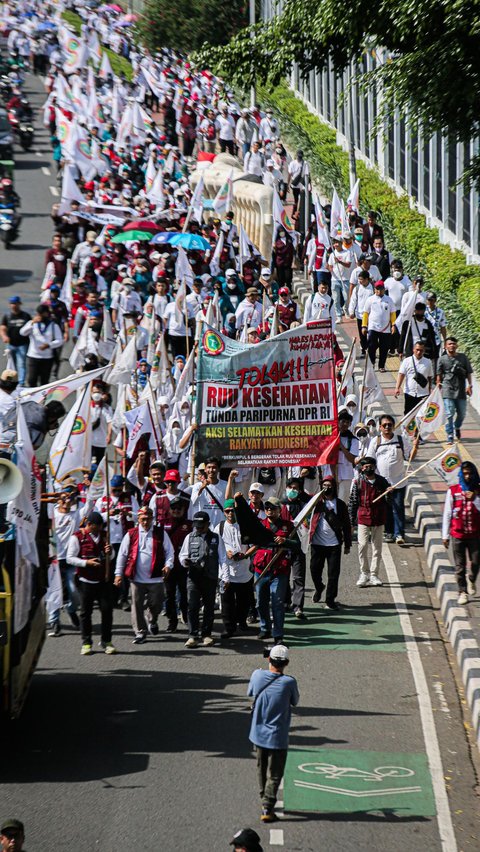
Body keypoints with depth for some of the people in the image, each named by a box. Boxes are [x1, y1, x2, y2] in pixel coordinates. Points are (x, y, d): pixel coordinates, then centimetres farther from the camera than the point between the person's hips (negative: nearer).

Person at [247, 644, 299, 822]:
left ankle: (265, 800, 35)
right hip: (277, 738, -4)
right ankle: (267, 809, -2)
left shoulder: (258, 675, -10)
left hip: (258, 734, 4)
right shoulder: (289, 682, -20)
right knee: (274, 775, 4)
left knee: (261, 770, 22)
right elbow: (295, 702, -1)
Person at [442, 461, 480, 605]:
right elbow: (447, 514, 4)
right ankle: (462, 592, 13)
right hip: (457, 534, 0)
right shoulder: (453, 491, 1)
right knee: (460, 566, 2)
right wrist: (445, 535, 4)